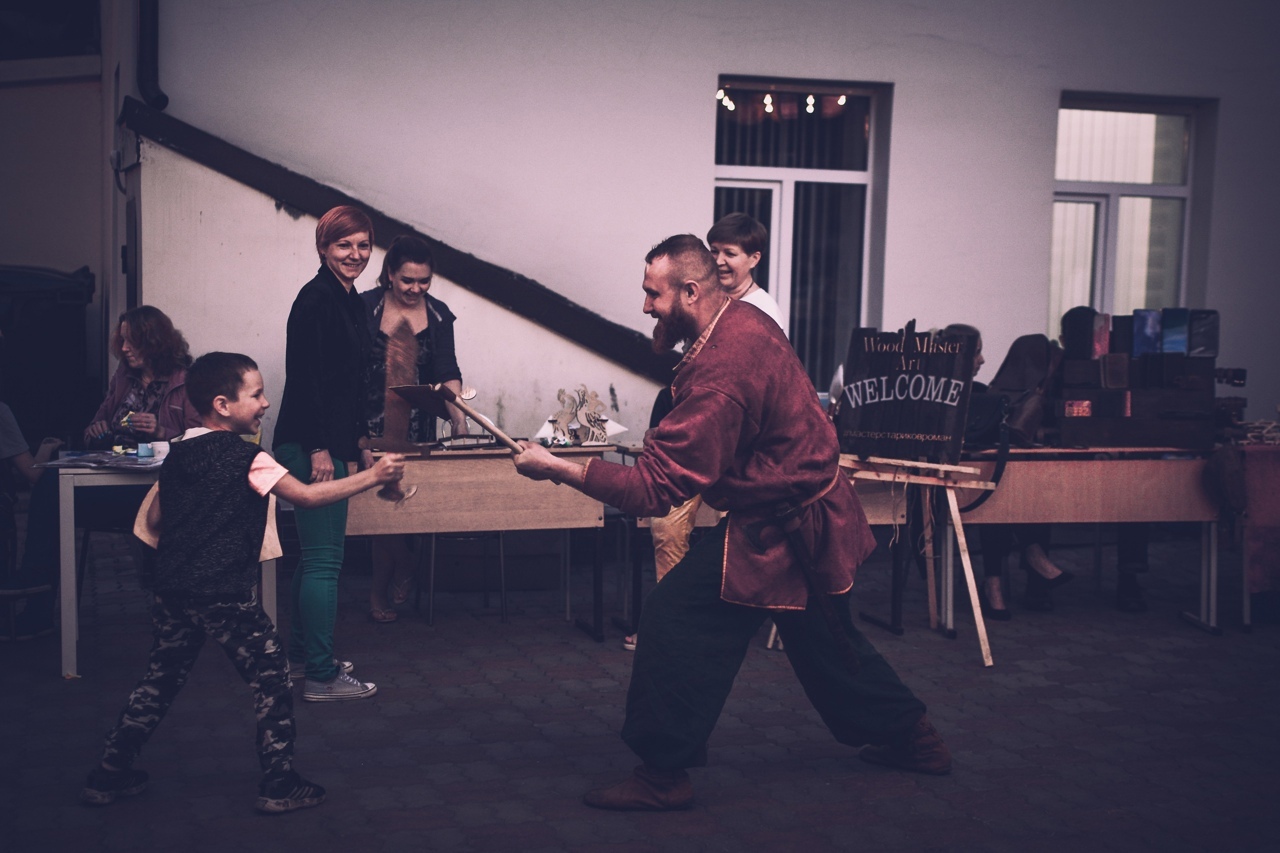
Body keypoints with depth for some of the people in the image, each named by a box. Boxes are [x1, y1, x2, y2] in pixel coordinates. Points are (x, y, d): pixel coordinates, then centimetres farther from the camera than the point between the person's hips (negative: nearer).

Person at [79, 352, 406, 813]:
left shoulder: (178, 453, 11)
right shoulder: (246, 457, -10)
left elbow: (153, 520, 15)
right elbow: (305, 495, -14)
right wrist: (373, 477, -10)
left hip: (171, 588, 7)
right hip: (225, 594, -7)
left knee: (161, 679, 18)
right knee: (271, 676, 4)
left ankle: (108, 775, 23)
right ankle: (279, 784, 6)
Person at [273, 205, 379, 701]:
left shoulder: (351, 300, 16)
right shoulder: (317, 298, -14)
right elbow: (305, 376, -20)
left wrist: (361, 440, 24)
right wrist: (319, 448, -23)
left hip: (331, 443, 10)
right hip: (310, 445, -10)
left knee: (316, 556, 18)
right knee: (324, 559, -8)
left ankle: (301, 653, 30)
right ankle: (321, 675, -4)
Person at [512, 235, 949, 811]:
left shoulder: (718, 375, -29)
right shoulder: (746, 321, 1)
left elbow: (654, 488, -29)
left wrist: (556, 468, -26)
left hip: (777, 530, -10)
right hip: (817, 512, 10)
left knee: (674, 620, -9)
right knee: (825, 641, 24)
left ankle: (663, 774, -1)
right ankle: (913, 740, 39)